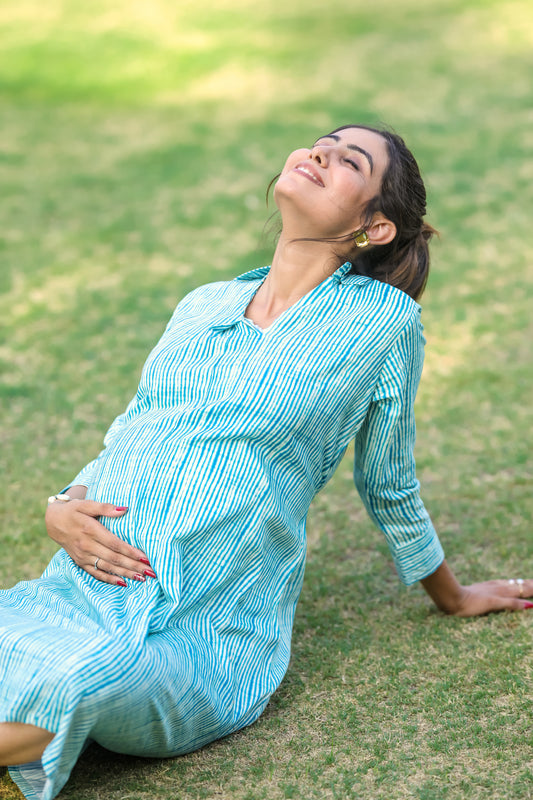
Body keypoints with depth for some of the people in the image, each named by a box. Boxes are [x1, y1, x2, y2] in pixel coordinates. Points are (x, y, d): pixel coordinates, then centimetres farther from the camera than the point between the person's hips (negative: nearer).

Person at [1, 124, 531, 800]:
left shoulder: (383, 318, 2)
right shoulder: (203, 306, 16)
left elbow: (389, 487, 15)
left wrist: (454, 599, 27)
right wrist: (66, 509, -1)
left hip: (203, 643, -4)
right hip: (80, 588, 4)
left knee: (78, 678, -36)